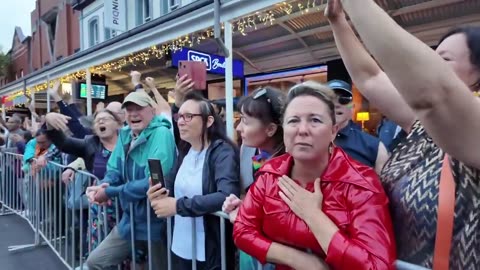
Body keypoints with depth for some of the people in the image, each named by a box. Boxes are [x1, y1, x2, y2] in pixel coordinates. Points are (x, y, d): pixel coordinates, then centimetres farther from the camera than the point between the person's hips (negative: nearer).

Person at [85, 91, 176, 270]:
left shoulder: (161, 133, -20)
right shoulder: (125, 134, 4)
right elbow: (114, 170, 9)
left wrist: (110, 192, -22)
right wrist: (101, 186, -14)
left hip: (156, 222, -7)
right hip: (130, 220, 7)